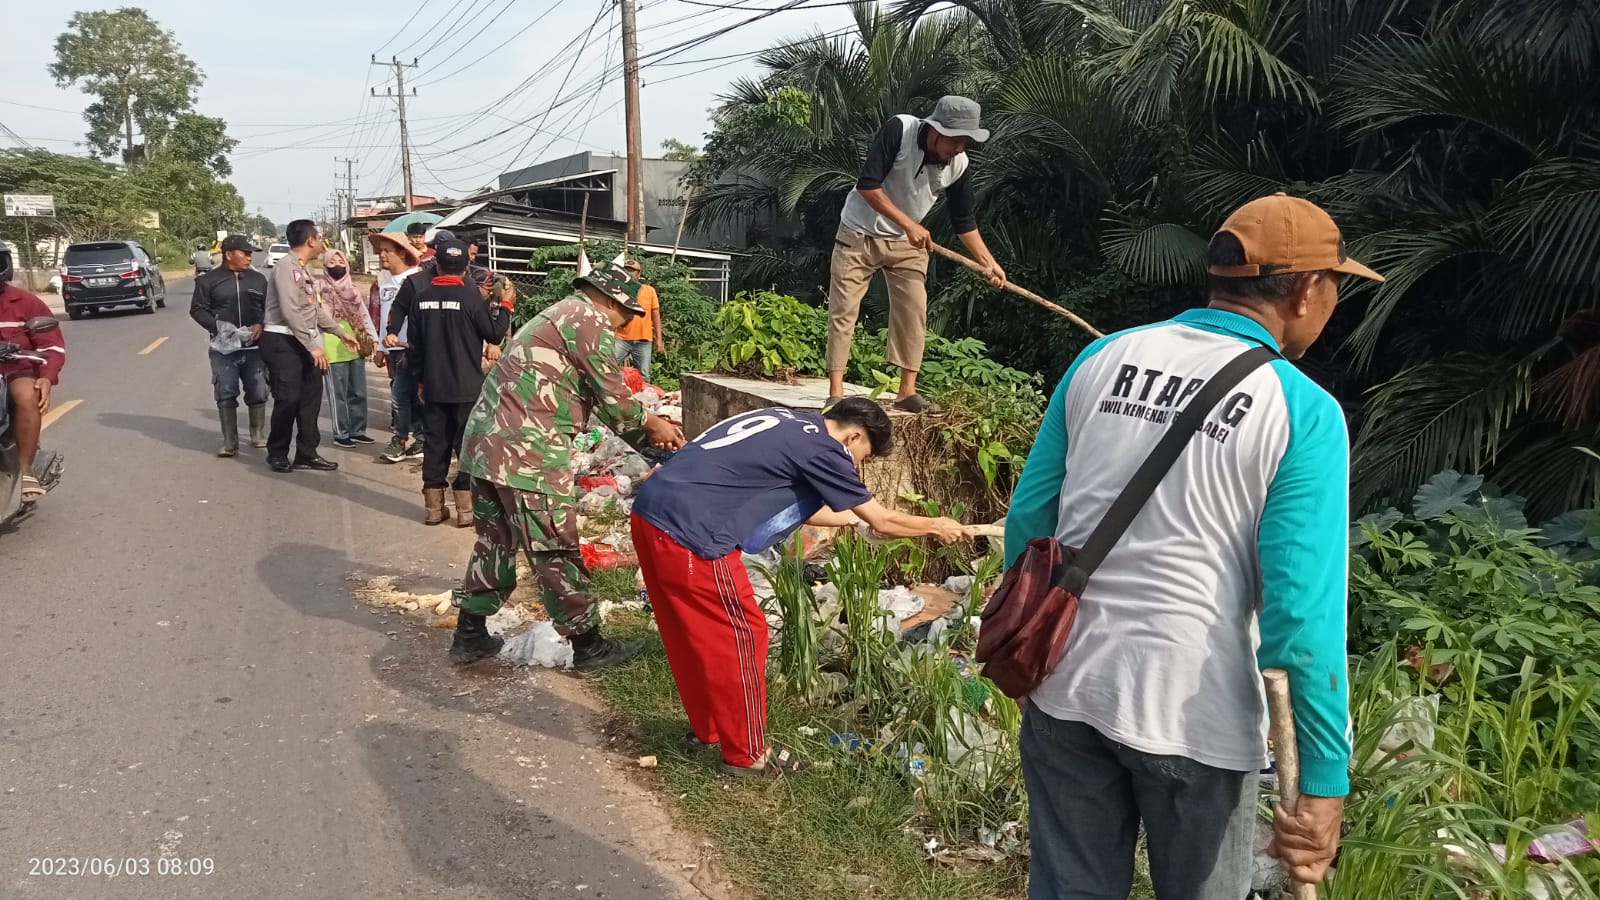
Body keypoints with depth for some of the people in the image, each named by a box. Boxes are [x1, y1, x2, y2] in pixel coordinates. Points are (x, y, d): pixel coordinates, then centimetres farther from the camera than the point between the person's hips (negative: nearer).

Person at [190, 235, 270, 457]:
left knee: (258, 392, 4)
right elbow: (197, 309, 2)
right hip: (224, 348, -2)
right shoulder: (209, 280, 2)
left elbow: (269, 308, 12)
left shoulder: (258, 279, 11)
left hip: (254, 347, 2)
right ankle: (230, 442, 4)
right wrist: (218, 326, -14)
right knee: (225, 395, -2)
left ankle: (258, 435, 21)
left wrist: (260, 325, -8)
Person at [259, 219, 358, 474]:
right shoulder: (287, 267, -15)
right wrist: (313, 345, -23)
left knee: (310, 397, 9)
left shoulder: (303, 269, 16)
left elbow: (315, 308, 22)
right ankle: (277, 453, 10)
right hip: (282, 342, -10)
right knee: (288, 399, -5)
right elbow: (291, 312, -22)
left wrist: (341, 331, 22)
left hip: (303, 342, 10)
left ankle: (306, 453, 16)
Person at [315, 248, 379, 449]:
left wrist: (374, 339, 4)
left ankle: (357, 431, 21)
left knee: (358, 393, 11)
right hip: (334, 350, -6)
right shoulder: (319, 288, -3)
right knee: (338, 394, 0)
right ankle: (341, 434, 7)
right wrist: (319, 349, -15)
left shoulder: (352, 288, 13)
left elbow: (364, 315, 14)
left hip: (356, 348, 6)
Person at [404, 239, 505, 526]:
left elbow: (415, 344, 9)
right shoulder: (470, 296, -11)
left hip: (434, 387, 4)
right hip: (467, 387, -4)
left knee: (435, 445, 10)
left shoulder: (423, 298, 3)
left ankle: (434, 508, 16)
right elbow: (495, 335, -4)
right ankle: (466, 509, 5)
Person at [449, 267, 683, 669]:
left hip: (486, 443, 10)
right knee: (557, 552, 1)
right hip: (528, 453, -10)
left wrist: (646, 434, 20)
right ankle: (588, 646, 13)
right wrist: (652, 424, 9)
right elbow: (613, 398, -9)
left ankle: (469, 635, 29)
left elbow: (591, 400, 23)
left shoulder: (558, 316, 24)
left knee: (495, 541, 20)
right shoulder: (587, 319, -7)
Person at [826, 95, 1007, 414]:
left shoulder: (959, 165, -13)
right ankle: (836, 394, -3)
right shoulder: (898, 130, -25)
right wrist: (909, 224, -29)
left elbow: (965, 221, -2)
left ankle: (907, 392, 6)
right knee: (843, 310, -6)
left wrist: (988, 262, -11)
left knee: (914, 312, -1)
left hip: (907, 243, 4)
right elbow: (867, 184, -28)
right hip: (859, 233, -4)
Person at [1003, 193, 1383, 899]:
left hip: (1065, 685, 4)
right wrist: (1324, 782, -10)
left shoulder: (1103, 357, 1)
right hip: (1192, 715, -3)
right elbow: (1304, 609, -16)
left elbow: (1029, 513, 5)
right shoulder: (1303, 412, -11)